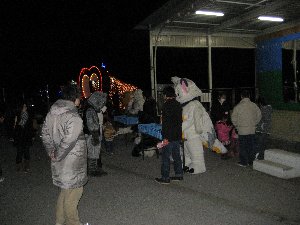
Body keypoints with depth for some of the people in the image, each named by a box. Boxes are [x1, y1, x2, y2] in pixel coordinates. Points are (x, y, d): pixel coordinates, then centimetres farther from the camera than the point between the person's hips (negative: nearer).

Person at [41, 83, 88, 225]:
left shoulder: (52, 112, 3)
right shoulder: (74, 118, -24)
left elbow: (45, 133, 11)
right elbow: (68, 142, -28)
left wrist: (51, 151, 13)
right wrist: (58, 156, -13)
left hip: (59, 163, 8)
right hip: (71, 164, -8)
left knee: (65, 190, 24)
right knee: (73, 193, 9)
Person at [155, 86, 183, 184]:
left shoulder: (167, 105, -16)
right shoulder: (178, 104, 11)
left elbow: (166, 122, -21)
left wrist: (165, 137, -20)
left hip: (169, 136, -9)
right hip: (178, 135, 9)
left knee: (165, 156, 0)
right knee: (176, 155, 16)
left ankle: (165, 178, 7)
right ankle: (179, 174, 24)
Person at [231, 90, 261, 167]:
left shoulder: (238, 106, -10)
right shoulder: (254, 105, -1)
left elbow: (234, 118, -7)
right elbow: (259, 116, 6)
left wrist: (237, 126, 9)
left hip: (242, 130, -3)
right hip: (252, 130, 3)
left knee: (243, 147, 7)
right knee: (251, 146, 13)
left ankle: (244, 162, 12)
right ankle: (251, 161, 22)